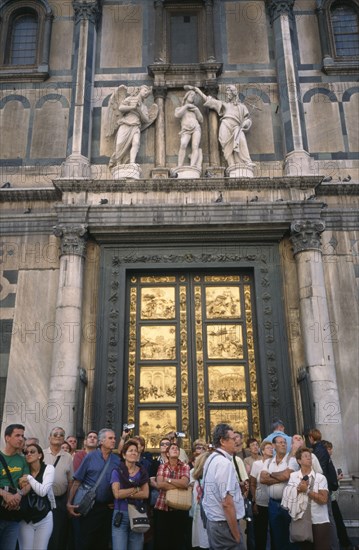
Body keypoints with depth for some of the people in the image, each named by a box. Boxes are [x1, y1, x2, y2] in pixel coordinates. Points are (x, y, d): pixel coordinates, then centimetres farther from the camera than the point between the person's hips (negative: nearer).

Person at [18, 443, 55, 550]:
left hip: (44, 518, -2)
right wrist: (23, 490, -17)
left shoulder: (48, 468, -8)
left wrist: (29, 478, -18)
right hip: (25, 518, 2)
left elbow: (42, 491, -20)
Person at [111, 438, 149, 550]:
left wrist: (125, 494, -12)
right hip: (121, 515, -3)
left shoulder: (142, 472, 8)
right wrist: (136, 489, -10)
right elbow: (117, 494, -13)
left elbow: (145, 494, -4)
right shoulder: (117, 471, -1)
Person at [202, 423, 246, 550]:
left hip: (212, 521, 9)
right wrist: (237, 536, -17)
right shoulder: (225, 463, -20)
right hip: (225, 525, -9)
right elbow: (227, 503, -23)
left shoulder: (212, 459, 10)